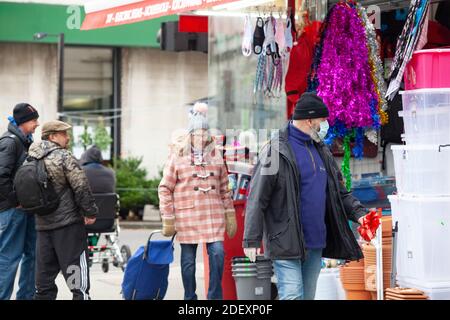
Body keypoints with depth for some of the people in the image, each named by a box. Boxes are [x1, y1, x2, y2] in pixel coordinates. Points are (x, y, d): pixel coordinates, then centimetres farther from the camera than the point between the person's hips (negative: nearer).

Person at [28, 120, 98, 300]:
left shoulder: (31, 160, 9)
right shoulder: (63, 157, -11)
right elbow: (81, 187, -14)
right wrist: (90, 212, -4)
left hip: (42, 226, 7)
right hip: (68, 224, -7)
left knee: (44, 283, 11)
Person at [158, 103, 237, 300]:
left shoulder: (215, 155, 11)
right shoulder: (178, 156, -1)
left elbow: (224, 188, 17)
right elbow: (165, 189, 0)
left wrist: (230, 214, 14)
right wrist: (168, 219, -4)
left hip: (213, 215, 2)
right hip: (187, 216, -2)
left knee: (217, 252, -10)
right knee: (188, 260, 4)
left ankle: (215, 296, 3)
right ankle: (190, 297, 18)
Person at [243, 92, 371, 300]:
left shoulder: (321, 151, 15)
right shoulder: (277, 150, -9)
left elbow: (339, 192, 21)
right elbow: (257, 198, -11)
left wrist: (358, 212, 4)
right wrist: (252, 240, -15)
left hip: (316, 243, 8)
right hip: (286, 243, -8)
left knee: (308, 296, 12)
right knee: (292, 296, -14)